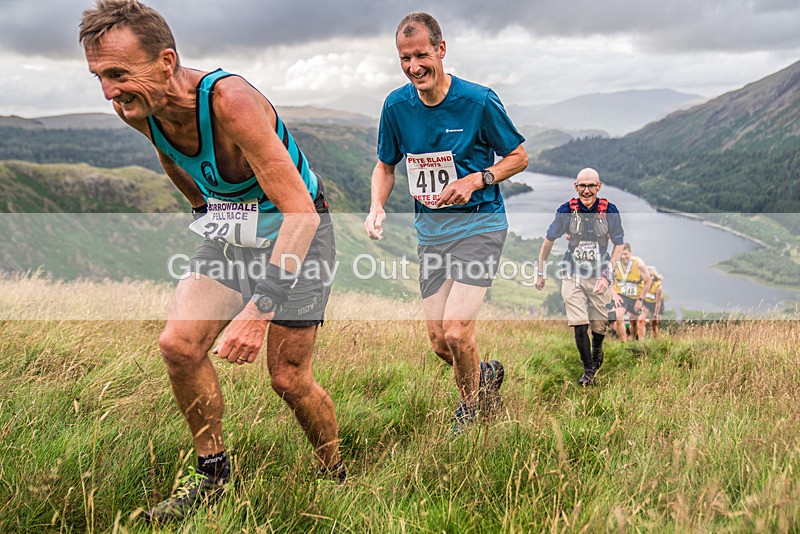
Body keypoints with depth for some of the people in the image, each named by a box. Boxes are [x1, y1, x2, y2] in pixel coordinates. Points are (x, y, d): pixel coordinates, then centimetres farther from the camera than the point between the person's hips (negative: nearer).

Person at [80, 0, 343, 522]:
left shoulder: (231, 101, -34)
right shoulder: (141, 111, -11)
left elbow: (301, 214, -37)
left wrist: (260, 309, -41)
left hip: (298, 234, -6)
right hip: (231, 232, 6)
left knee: (288, 378, -1)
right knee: (179, 344, -8)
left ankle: (336, 476, 25)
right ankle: (213, 473, 11)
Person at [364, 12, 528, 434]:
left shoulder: (479, 100, -13)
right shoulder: (396, 106, -2)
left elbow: (519, 157, -2)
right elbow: (385, 166, 11)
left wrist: (474, 181, -19)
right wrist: (377, 207, -8)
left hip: (479, 223, -4)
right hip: (429, 229, 5)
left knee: (456, 333, -15)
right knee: (439, 343, 7)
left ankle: (470, 409, 17)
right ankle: (485, 375, 41)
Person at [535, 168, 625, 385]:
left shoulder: (609, 211, -8)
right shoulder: (566, 210, -8)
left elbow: (619, 245, 1)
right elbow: (549, 240, 5)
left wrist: (607, 275, -8)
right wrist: (540, 273, 9)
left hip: (599, 276, 1)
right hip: (572, 275, 0)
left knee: (599, 327, 9)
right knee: (579, 326, -9)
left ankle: (597, 350, 43)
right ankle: (588, 370, 9)